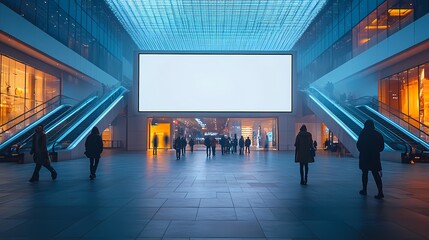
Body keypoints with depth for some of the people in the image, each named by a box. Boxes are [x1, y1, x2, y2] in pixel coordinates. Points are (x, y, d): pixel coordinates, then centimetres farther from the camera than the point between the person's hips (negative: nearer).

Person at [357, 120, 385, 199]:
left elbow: (359, 145, -7)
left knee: (365, 173, 11)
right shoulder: (378, 134, 2)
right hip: (375, 157, 3)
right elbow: (382, 147, 5)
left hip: (364, 157, -3)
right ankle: (380, 192, -5)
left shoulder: (363, 133, -10)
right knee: (376, 174, 3)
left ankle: (364, 190, 20)